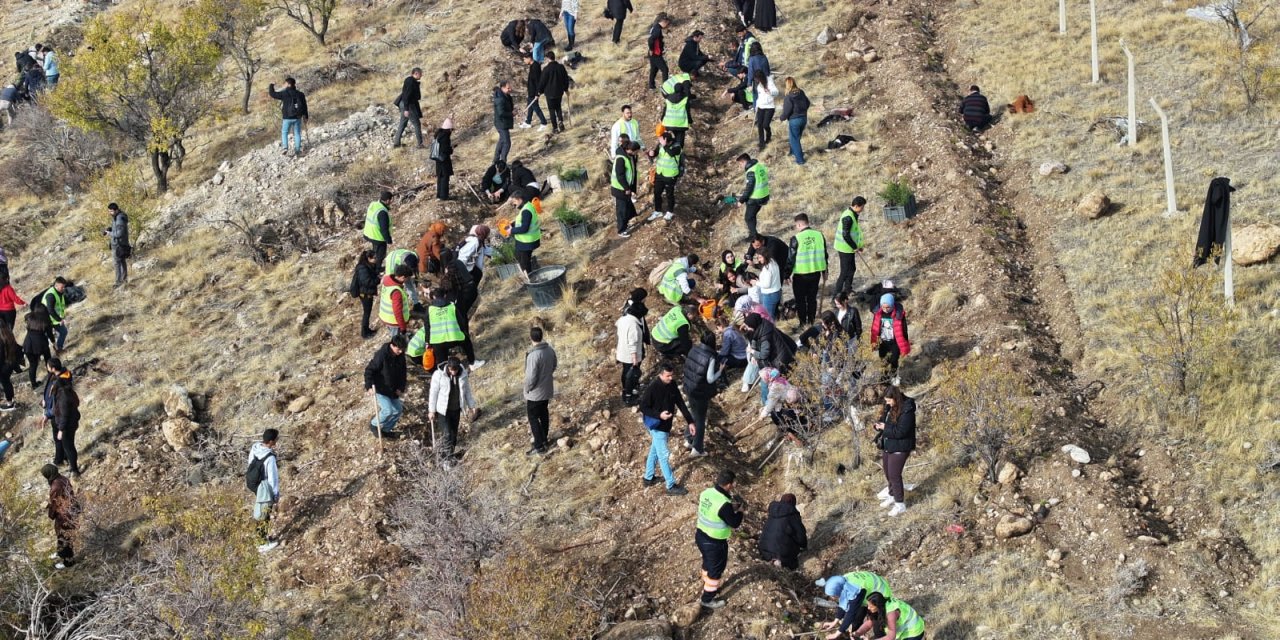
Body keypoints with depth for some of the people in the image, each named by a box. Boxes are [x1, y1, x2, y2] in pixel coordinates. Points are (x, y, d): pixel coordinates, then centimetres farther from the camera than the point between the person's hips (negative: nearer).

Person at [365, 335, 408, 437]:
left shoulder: (400, 355, -4)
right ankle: (374, 425, 9)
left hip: (393, 390, 7)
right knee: (388, 410, -17)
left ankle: (386, 429, 27)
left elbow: (403, 372, 8)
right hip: (379, 389, -7)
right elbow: (369, 370, -20)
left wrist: (401, 388, -1)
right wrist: (369, 386, -28)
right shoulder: (381, 355, -25)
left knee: (398, 409, 9)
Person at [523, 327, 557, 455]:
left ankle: (539, 447, 7)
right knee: (544, 414, 23)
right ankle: (543, 439, 38)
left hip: (535, 393, -7)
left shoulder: (533, 355, -30)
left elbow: (531, 377, -26)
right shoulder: (550, 350, -6)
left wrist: (527, 390, -10)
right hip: (547, 390, 7)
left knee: (533, 418, 6)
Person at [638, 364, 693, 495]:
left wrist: (690, 421, 0)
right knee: (664, 455, 0)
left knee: (654, 451, 22)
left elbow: (680, 403, 3)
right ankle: (671, 486, 8)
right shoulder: (652, 388, -25)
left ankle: (648, 478, 38)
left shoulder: (672, 385, -5)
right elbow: (643, 408, -18)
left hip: (666, 425, 7)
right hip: (657, 426, -7)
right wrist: (659, 415, -30)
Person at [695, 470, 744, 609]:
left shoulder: (706, 493, -8)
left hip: (701, 536, 7)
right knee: (716, 569, 14)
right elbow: (735, 524, -20)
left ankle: (708, 586, 52)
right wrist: (739, 511, -2)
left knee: (708, 563, 30)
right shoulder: (724, 505, -32)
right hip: (714, 543, -7)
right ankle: (707, 599, 28)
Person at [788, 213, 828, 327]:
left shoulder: (796, 238, -15)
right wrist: (824, 272, 19)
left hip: (800, 274, -4)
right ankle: (811, 322, 22)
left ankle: (803, 323, 14)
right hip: (815, 272, 4)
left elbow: (791, 258, -11)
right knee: (812, 298, 16)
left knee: (800, 300, 10)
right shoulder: (819, 235, -1)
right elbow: (824, 255, 7)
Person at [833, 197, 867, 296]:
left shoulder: (852, 214, 8)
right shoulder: (848, 217, -24)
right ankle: (837, 296, -2)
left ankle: (848, 289, 41)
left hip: (850, 248, 10)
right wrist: (855, 247, -16)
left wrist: (857, 246, 14)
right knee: (845, 273, -6)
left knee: (852, 269, 23)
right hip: (845, 248, -10)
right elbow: (845, 235, -26)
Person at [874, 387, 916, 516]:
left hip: (899, 448, -9)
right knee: (888, 473, 20)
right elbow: (884, 421, 15)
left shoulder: (906, 411, -23)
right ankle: (892, 496, 39)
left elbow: (900, 431, -27)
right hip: (888, 446, 9)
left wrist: (885, 427, -22)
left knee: (894, 475, -6)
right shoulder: (890, 408, 4)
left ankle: (900, 504, 6)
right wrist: (879, 426, -7)